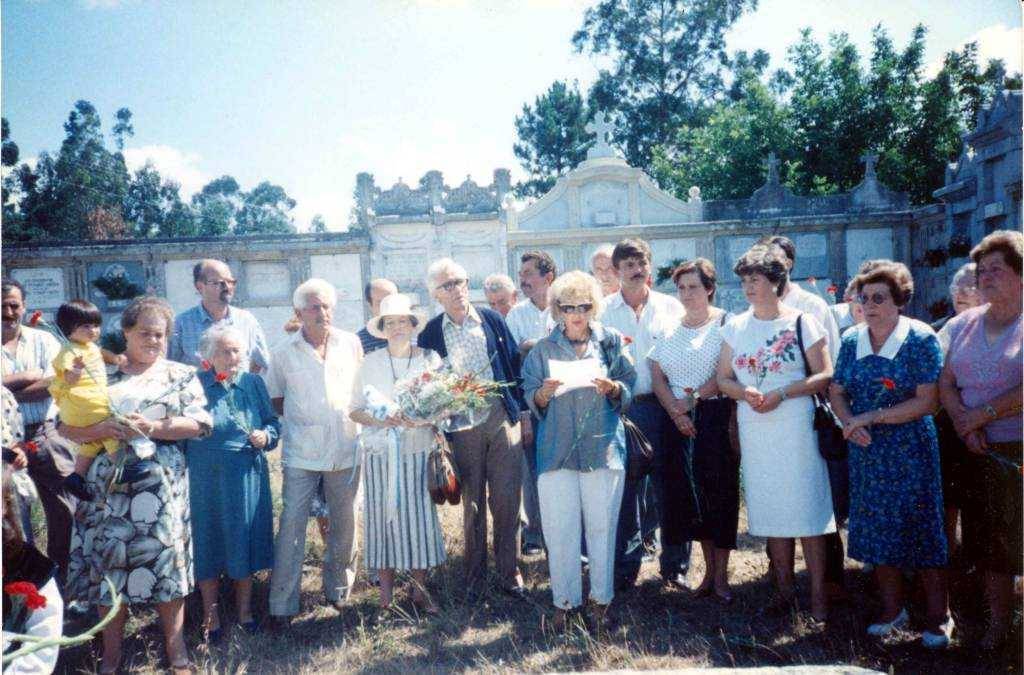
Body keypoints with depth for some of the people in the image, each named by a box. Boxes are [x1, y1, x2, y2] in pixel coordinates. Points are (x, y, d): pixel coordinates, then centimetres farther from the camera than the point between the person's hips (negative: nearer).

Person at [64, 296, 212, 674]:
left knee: (165, 558, 2)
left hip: (161, 487, -1)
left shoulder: (181, 375, 5)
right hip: (107, 485, 1)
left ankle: (174, 644, 18)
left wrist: (154, 427, -17)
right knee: (109, 561, 6)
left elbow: (201, 422, -5)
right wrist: (98, 430, -16)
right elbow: (67, 426, 4)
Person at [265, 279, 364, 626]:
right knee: (291, 525, 0)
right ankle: (282, 604, 12)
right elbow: (274, 398, 10)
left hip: (346, 450, 2)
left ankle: (338, 589, 33)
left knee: (344, 523, 13)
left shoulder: (351, 344, 2)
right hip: (300, 453, -2)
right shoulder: (284, 353, -2)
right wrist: (300, 417, 1)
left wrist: (357, 417, 6)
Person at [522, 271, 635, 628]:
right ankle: (564, 601, 17)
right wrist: (544, 393, -15)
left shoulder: (611, 342, 7)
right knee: (559, 529, 1)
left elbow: (630, 392, 7)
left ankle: (601, 598, 21)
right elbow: (531, 401, 6)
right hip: (557, 449, 0)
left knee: (601, 526, 4)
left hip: (603, 448, 0)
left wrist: (612, 388, -14)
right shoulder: (543, 349, 8)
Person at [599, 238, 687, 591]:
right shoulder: (604, 310, 6)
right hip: (621, 407, 0)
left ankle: (675, 565, 21)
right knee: (626, 488, 6)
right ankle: (625, 566, 20)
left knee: (668, 485, 6)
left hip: (663, 406, 0)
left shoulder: (671, 307, 7)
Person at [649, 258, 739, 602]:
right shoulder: (670, 329, 12)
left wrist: (695, 397, -15)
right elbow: (657, 375, 6)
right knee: (692, 494, 8)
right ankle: (709, 569, 23)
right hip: (680, 421, 4)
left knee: (720, 493, -1)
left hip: (717, 417, -4)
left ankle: (721, 576, 12)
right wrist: (675, 410, -8)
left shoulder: (725, 323, -2)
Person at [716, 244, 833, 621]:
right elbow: (723, 379, 10)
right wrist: (746, 393, -11)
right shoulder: (735, 327, 9)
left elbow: (825, 375, -5)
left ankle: (818, 594, 7)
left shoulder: (801, 322, -2)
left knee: (806, 509, -3)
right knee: (770, 509, 10)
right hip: (754, 430, 4)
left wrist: (781, 394, -17)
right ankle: (784, 589, 22)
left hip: (795, 427, -4)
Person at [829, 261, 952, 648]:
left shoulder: (921, 339, -9)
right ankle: (892, 610, 27)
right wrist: (850, 422, -13)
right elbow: (837, 391, 6)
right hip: (866, 451, 4)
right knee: (877, 528, 10)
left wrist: (871, 418, -17)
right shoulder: (852, 340, 4)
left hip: (910, 451, -4)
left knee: (921, 527, 2)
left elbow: (927, 401, -14)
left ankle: (938, 616, 19)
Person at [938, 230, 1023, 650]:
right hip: (982, 452, 5)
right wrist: (964, 425, -8)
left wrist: (983, 414, -14)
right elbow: (946, 383, 7)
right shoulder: (962, 325, 10)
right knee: (989, 538, 12)